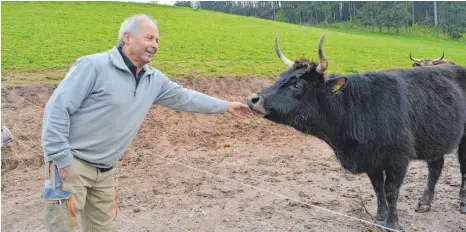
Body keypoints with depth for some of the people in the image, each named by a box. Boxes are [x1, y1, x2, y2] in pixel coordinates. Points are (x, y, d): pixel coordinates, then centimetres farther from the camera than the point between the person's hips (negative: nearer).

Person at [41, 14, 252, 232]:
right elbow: (57, 108, -17)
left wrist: (226, 106, 20)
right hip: (70, 163, -7)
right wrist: (60, 158, -19)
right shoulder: (94, 66, -17)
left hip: (104, 171, 7)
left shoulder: (154, 80, 5)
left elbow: (184, 97, 17)